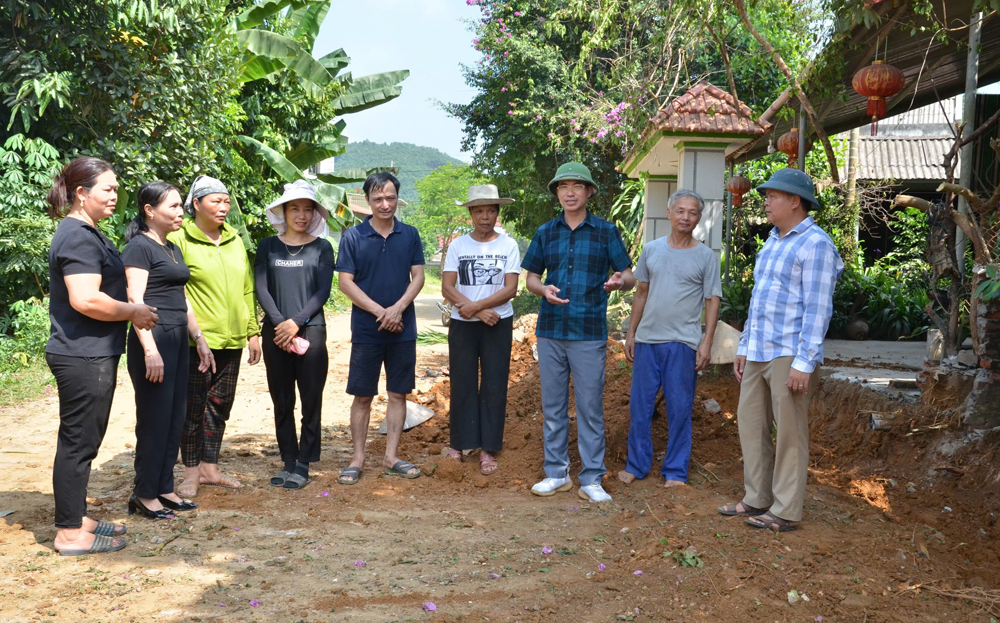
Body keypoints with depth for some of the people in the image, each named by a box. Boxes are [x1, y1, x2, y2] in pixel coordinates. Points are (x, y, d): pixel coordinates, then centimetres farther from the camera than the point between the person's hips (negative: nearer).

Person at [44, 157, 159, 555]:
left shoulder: (86, 233, 16)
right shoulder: (79, 237, -17)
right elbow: (86, 299, -27)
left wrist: (131, 310, 19)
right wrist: (133, 312, -14)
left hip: (89, 356, 11)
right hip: (84, 357, -11)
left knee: (82, 440, 17)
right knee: (78, 441, -2)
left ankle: (76, 518, 29)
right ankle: (70, 533, 8)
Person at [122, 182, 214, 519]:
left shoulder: (173, 249, 17)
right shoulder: (139, 247, -9)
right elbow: (135, 301, -16)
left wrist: (199, 338, 17)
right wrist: (150, 349, -23)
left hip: (178, 339, 9)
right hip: (154, 338, -8)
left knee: (175, 418, 11)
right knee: (154, 420, -2)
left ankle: (164, 489, 20)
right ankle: (144, 495, 8)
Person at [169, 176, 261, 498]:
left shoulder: (234, 241, 12)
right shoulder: (179, 239, -6)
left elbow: (247, 289, 17)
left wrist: (253, 332, 15)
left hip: (231, 340, 6)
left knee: (219, 405, 13)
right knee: (193, 407, 2)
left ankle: (210, 467, 25)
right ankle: (191, 472, 15)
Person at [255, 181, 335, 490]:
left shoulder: (321, 248, 6)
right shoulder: (268, 247, 9)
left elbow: (323, 292, -1)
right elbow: (261, 289, 2)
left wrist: (296, 322, -12)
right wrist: (280, 324, -11)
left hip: (310, 330, -1)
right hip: (275, 333, 2)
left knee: (311, 399, -1)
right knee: (281, 400, 6)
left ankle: (303, 464, 7)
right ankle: (288, 461, 16)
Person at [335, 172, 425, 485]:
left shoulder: (410, 235, 5)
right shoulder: (353, 236, -2)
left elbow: (418, 276, 2)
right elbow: (346, 282, -5)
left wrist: (397, 309, -14)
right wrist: (379, 311, -13)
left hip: (403, 329, 2)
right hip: (366, 330, -2)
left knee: (398, 394, 7)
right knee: (362, 396, 3)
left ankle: (391, 457, 17)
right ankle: (358, 459, 13)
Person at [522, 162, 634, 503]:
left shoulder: (606, 231, 3)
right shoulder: (546, 232, 10)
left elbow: (629, 275, 4)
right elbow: (531, 277, 13)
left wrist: (619, 281, -20)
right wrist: (543, 289, -10)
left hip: (589, 333, -3)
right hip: (550, 330, 3)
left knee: (590, 406, -1)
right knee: (552, 405, 8)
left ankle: (592, 479, 8)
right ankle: (557, 473, 19)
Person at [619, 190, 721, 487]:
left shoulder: (705, 256, 0)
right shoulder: (651, 249, 8)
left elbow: (712, 301, -1)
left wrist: (707, 342, -9)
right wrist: (631, 332, 10)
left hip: (683, 343, -3)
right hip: (647, 339, 3)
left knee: (679, 409, 3)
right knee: (640, 405, 7)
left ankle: (675, 471, 14)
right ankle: (637, 465, 20)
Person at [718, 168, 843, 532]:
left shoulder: (815, 244, -11)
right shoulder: (773, 242, 17)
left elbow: (817, 309, -16)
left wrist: (804, 362, -20)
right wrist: (744, 347, 20)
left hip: (789, 355, -9)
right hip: (758, 353, 9)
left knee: (789, 433, -2)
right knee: (751, 424, 12)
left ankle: (786, 512, 6)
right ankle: (757, 499, 23)